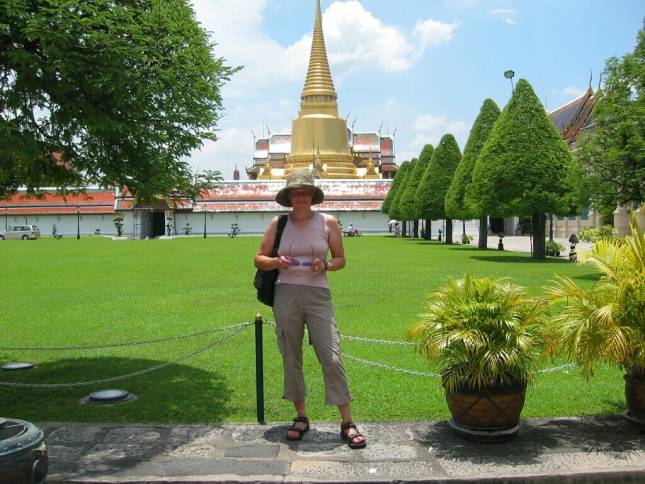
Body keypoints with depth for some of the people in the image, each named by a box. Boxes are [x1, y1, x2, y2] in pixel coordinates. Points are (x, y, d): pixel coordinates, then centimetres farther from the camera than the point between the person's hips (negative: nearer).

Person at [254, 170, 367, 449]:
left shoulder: (327, 222, 5)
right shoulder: (278, 224, 6)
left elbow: (340, 259, 11)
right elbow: (259, 259, 10)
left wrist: (325, 265, -11)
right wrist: (277, 262, -11)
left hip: (318, 295, -1)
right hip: (286, 295, 2)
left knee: (332, 357, -6)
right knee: (291, 358, 7)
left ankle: (347, 423, 2)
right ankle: (301, 417, 22)